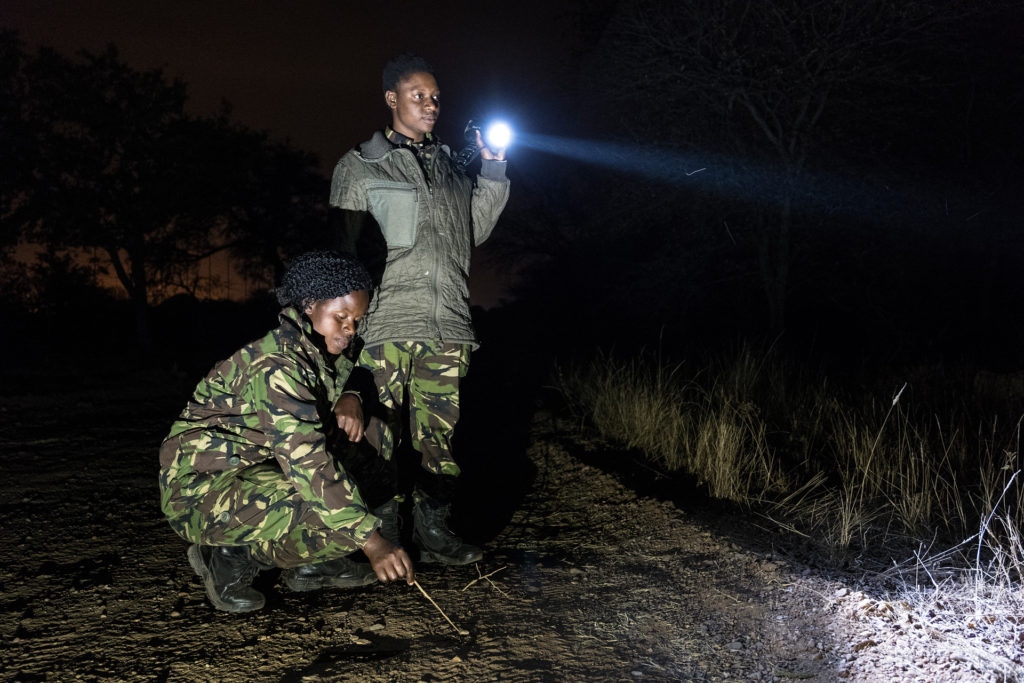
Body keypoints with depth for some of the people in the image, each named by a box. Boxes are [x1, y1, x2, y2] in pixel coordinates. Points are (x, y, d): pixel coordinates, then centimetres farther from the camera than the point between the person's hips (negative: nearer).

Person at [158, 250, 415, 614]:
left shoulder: (314, 351, 2)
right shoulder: (275, 366, -25)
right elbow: (310, 464, -33)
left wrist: (348, 398, -4)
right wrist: (373, 542, -35)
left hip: (252, 471, 9)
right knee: (339, 519, -26)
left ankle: (310, 563, 7)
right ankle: (232, 557, -6)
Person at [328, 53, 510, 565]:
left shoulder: (450, 166, 21)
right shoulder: (359, 167, 8)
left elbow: (474, 230, 21)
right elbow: (349, 249, 6)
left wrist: (493, 173, 13)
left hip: (445, 327, 4)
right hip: (385, 325, -4)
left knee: (439, 434, 6)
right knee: (380, 436, -3)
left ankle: (434, 533, 16)